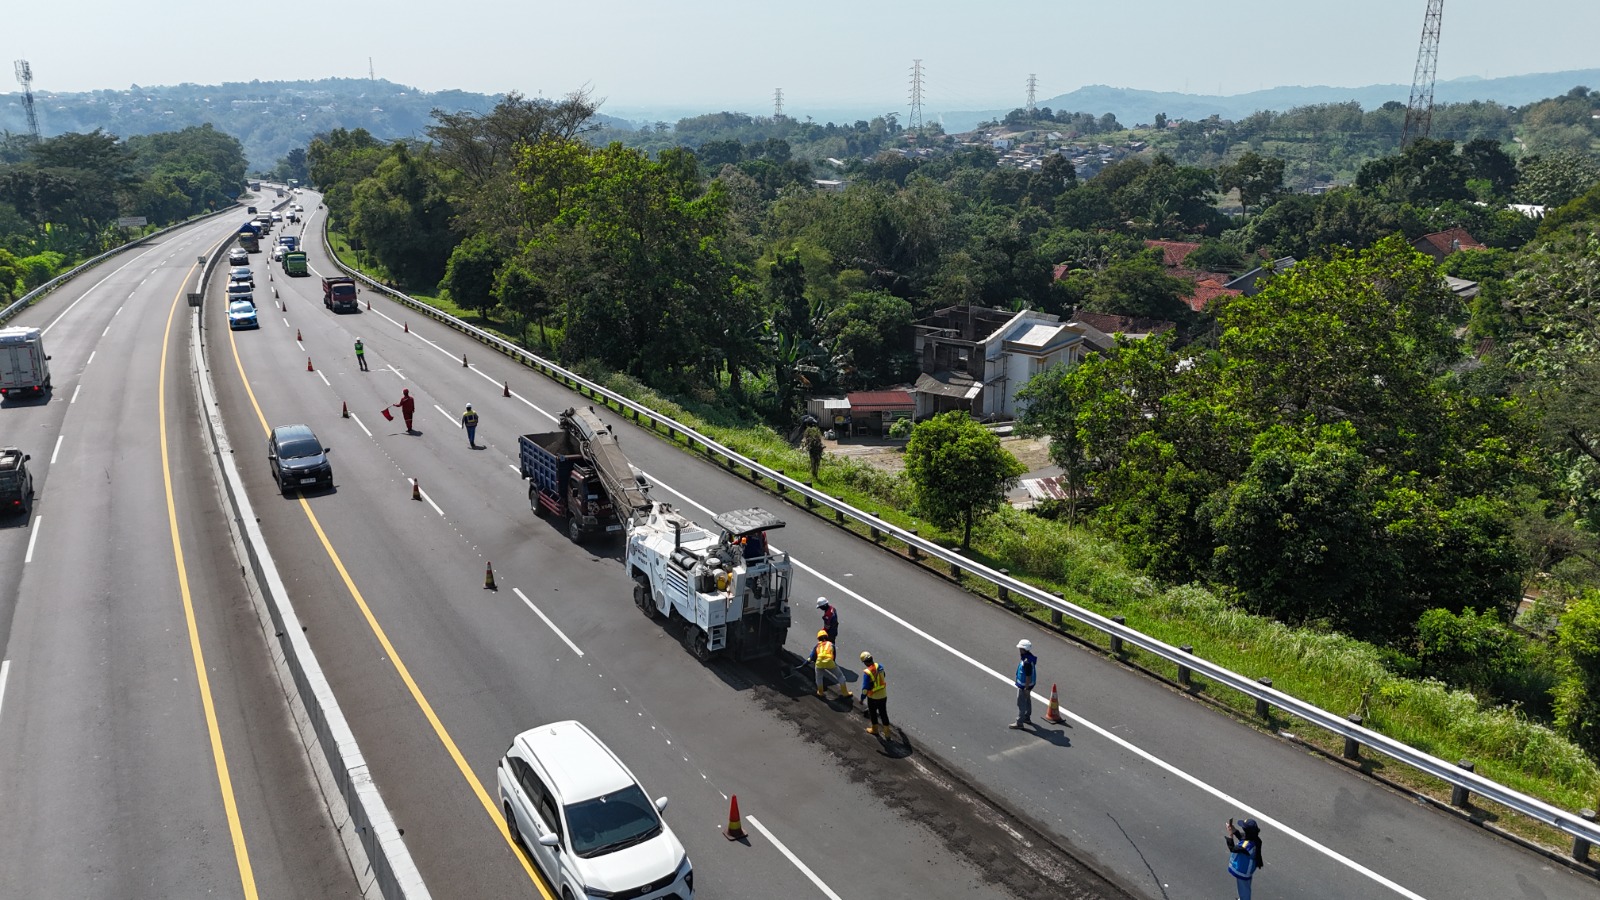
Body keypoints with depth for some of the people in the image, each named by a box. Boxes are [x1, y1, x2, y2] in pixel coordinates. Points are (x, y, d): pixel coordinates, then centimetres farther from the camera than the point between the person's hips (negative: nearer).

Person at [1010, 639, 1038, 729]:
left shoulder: (1027, 662, -32)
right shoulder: (1029, 657, 0)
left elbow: (1028, 676, -29)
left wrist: (1026, 688, -23)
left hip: (1024, 685, -10)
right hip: (1025, 684, 10)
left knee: (1021, 704, 1)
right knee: (1027, 701, 24)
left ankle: (1019, 723, 10)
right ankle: (1027, 718, 39)